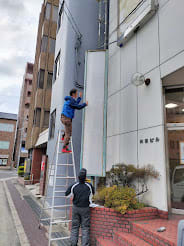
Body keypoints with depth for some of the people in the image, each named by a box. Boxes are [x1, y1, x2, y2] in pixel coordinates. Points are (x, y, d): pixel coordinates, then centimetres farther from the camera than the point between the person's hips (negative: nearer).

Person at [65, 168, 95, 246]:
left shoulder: (74, 186, -9)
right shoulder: (89, 186, -10)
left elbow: (66, 194, 4)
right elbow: (93, 193, 9)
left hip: (76, 208, 2)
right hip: (85, 209, -1)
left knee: (75, 226, 15)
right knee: (85, 227, 8)